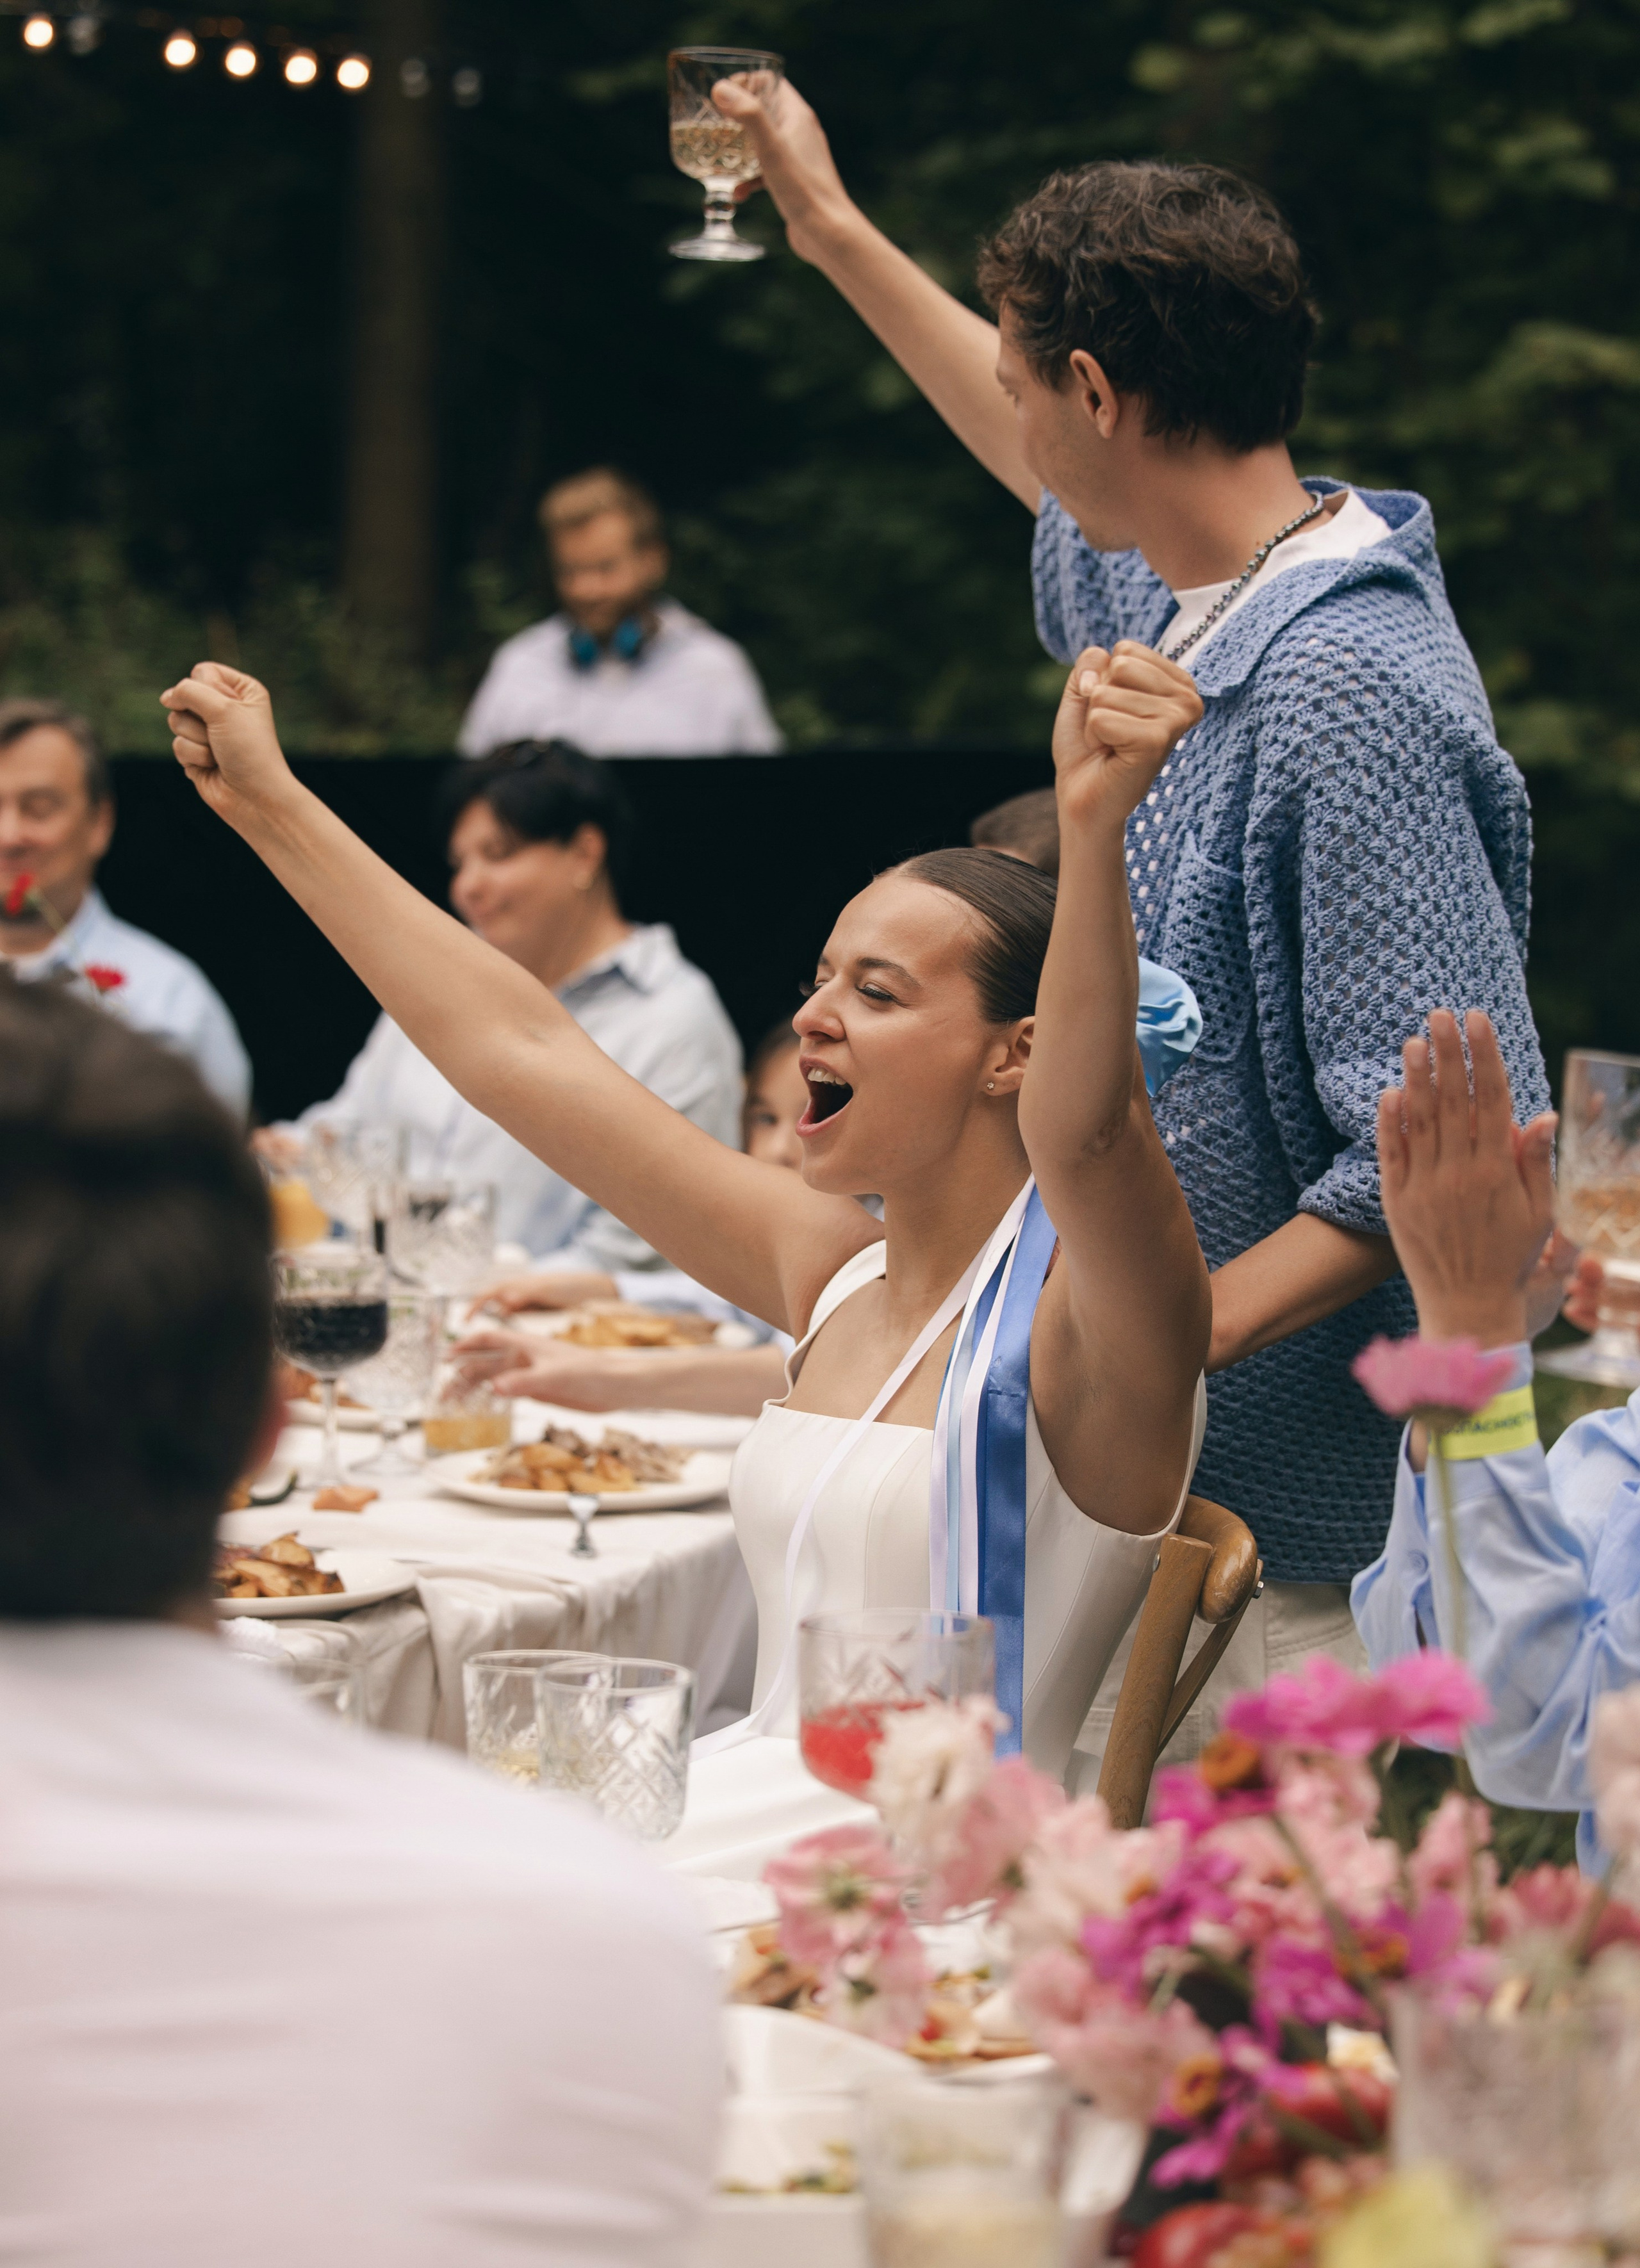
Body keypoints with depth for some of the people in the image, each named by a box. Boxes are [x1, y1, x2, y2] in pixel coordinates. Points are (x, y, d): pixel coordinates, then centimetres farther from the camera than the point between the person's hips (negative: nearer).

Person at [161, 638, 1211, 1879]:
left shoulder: (1079, 1309, -8)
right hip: (757, 1803, 8)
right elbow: (520, 1052, 20)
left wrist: (1095, 827, -50)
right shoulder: (840, 1272, 15)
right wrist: (271, 805, 25)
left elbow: (1087, 1128, -32)